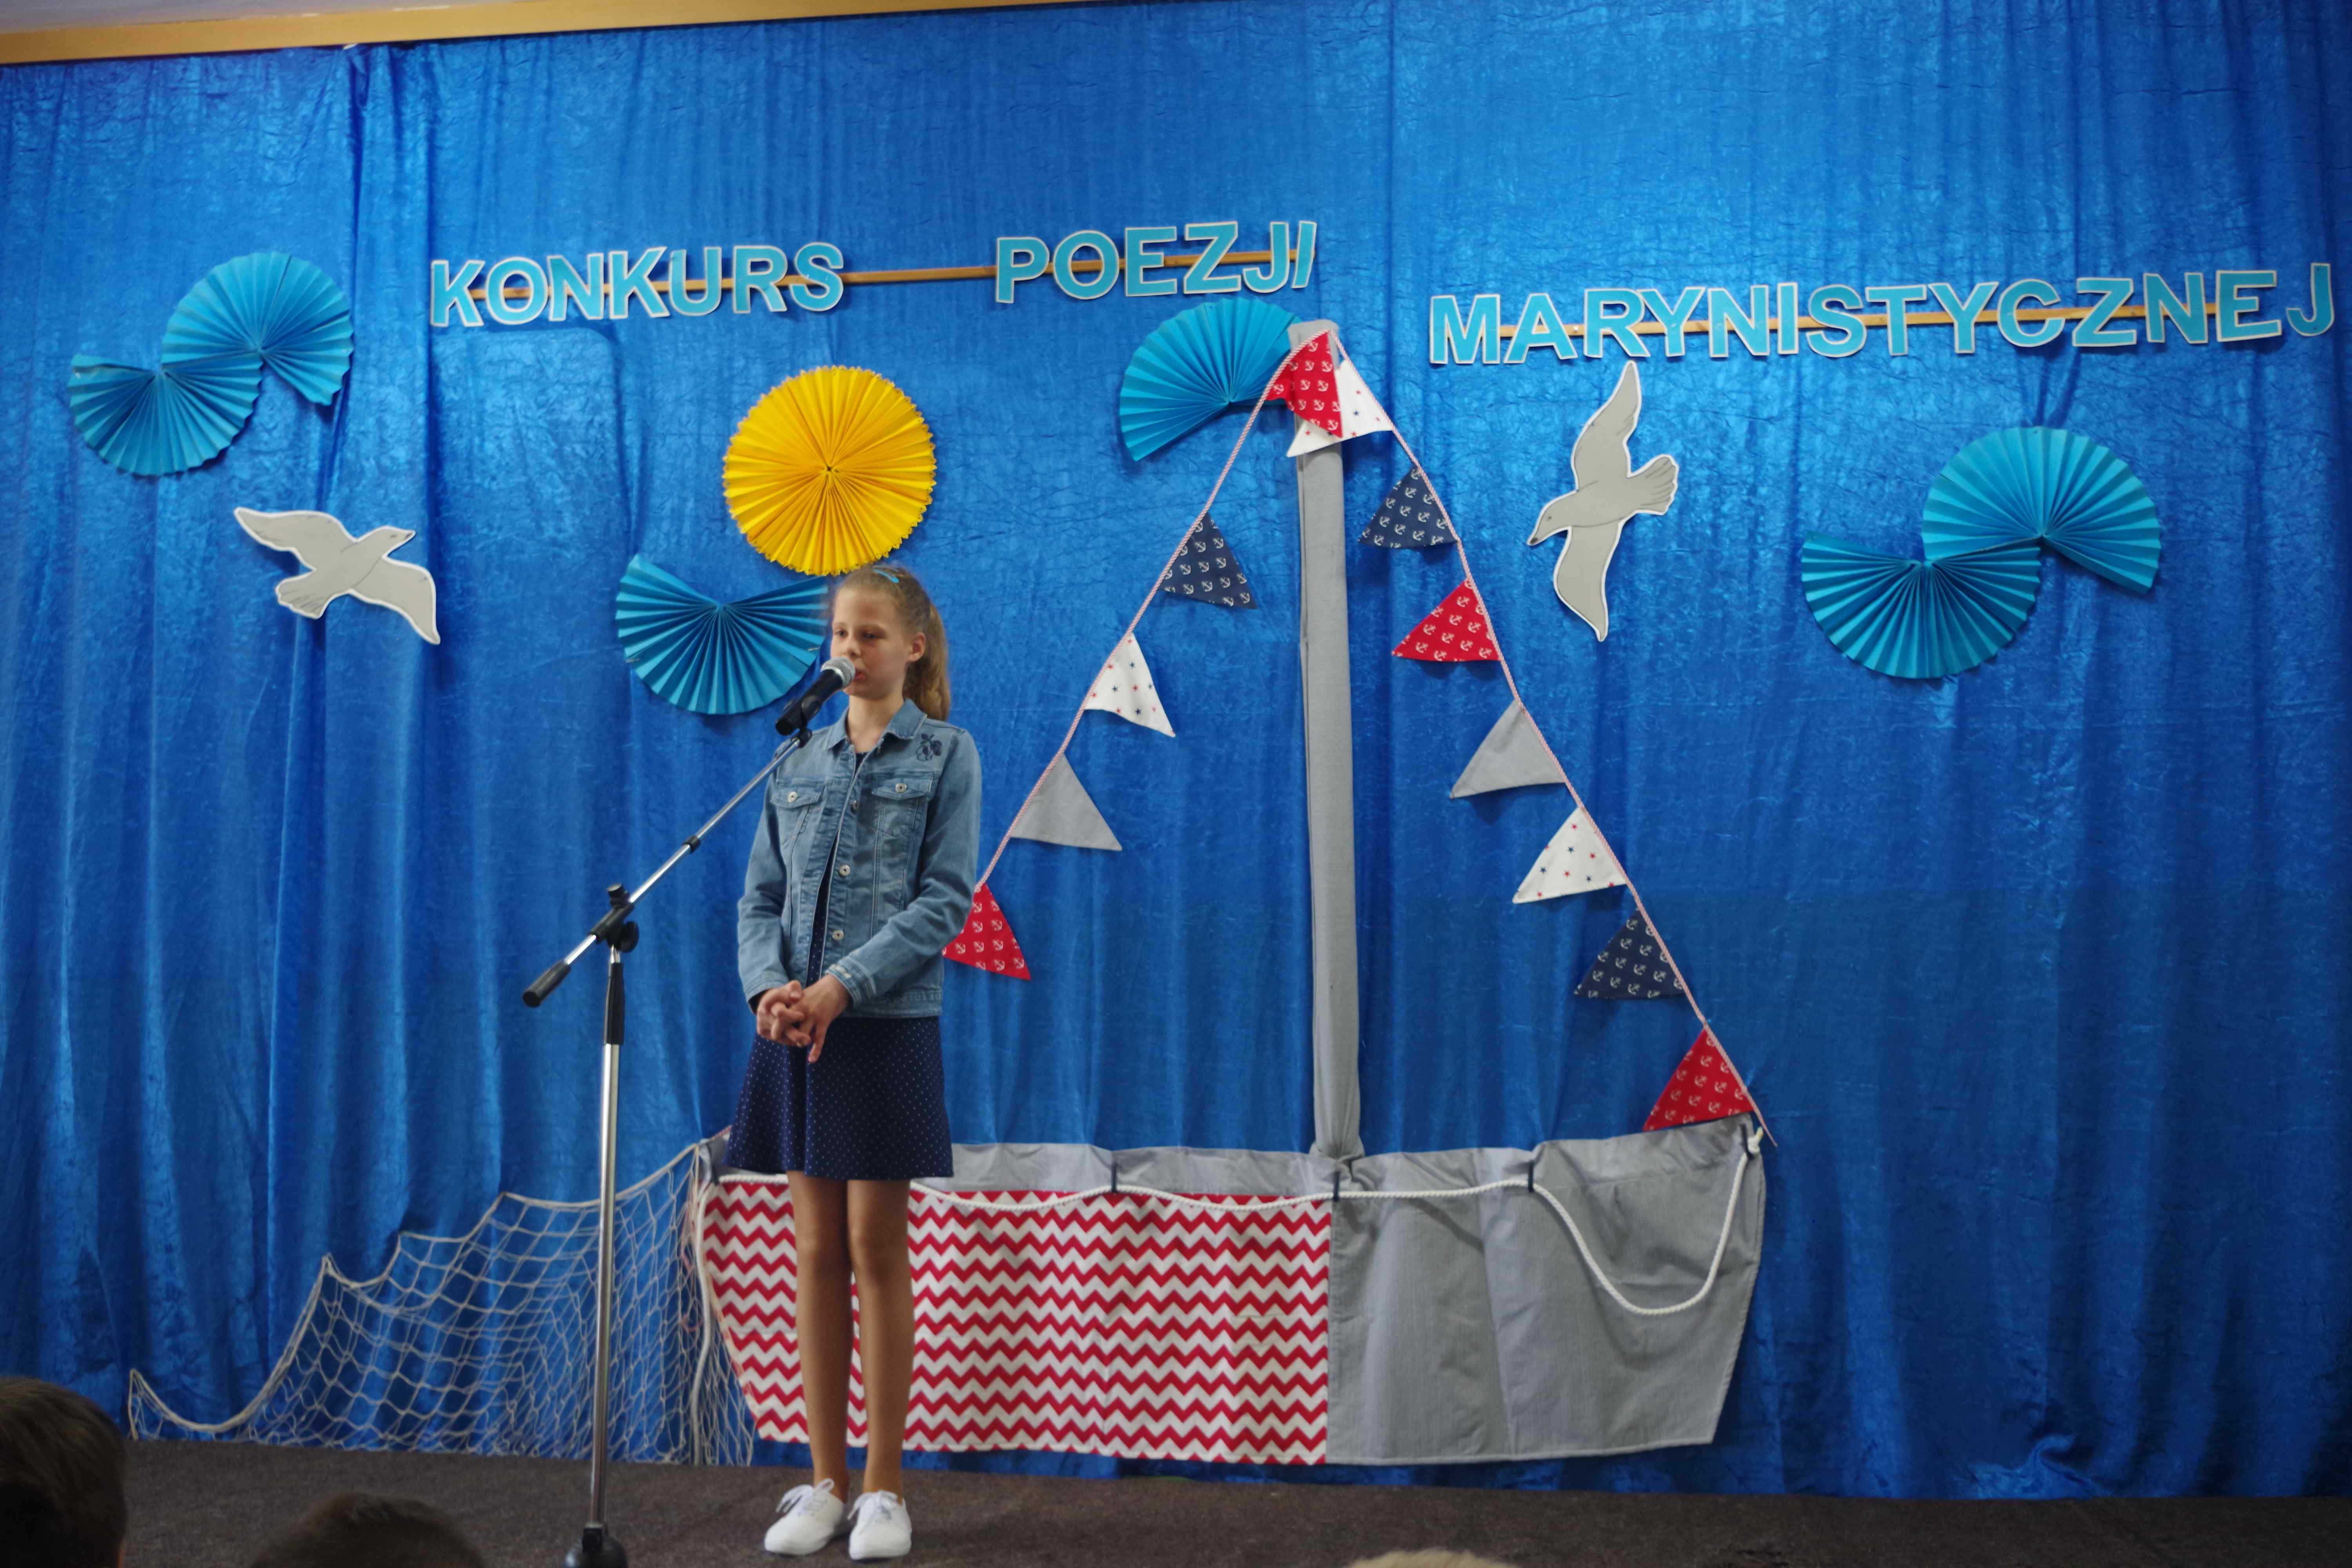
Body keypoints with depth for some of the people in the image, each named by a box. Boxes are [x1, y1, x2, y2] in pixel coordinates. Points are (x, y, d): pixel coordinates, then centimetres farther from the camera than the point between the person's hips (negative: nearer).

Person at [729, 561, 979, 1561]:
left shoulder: (945, 756, 1)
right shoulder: (799, 764, 12)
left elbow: (944, 900, -8)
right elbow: (760, 897, 9)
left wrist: (843, 986, -18)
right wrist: (769, 985, -11)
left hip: (886, 1025, -4)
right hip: (794, 1027, 4)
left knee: (878, 1250, 1)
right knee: (815, 1253, 7)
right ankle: (824, 1482, 16)